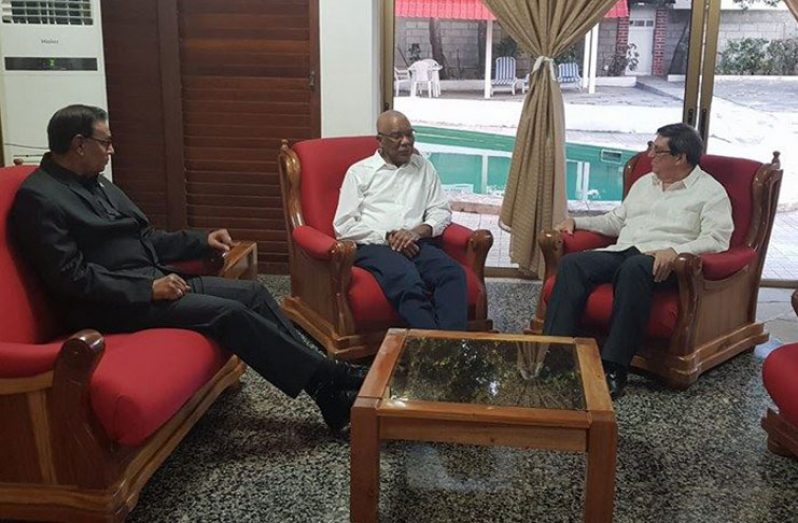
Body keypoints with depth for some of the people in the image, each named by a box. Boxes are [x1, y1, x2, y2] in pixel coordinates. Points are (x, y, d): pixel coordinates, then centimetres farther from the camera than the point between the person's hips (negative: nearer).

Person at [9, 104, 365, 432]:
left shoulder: (93, 183, 16)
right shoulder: (39, 198, -12)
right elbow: (72, 278, -19)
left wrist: (202, 241, 13)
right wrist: (147, 289, -21)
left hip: (154, 280, 9)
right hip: (115, 305, -9)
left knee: (252, 292, -4)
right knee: (228, 312, -22)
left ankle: (321, 376, -6)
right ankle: (325, 380, -14)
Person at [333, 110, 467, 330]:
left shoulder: (424, 167, 20)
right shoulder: (359, 172, 10)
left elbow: (441, 212, 15)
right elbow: (344, 225, 3)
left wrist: (418, 231, -6)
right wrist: (387, 237, -9)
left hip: (416, 244, 3)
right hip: (374, 246, -3)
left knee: (453, 273, -30)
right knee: (408, 281, -36)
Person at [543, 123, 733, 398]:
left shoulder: (711, 191, 5)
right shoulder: (645, 182, 26)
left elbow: (716, 240, -8)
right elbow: (616, 220, 33)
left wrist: (675, 251, -24)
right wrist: (576, 221, 20)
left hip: (659, 262, -6)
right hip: (621, 251, 6)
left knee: (633, 268, -41)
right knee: (571, 263, -23)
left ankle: (614, 368, -39)